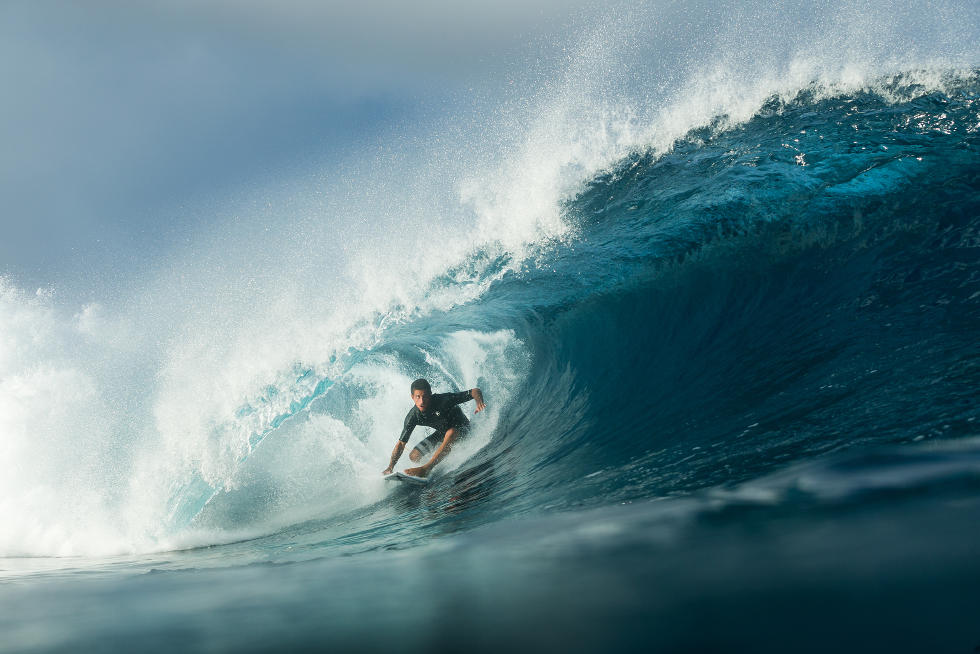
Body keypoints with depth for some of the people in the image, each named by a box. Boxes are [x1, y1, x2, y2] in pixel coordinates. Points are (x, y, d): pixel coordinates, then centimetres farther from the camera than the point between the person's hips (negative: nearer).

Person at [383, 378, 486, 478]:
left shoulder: (443, 400, -33)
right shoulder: (413, 416, -20)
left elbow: (475, 391, -31)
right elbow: (401, 444, -13)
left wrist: (479, 401, -54)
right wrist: (390, 467, -21)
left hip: (461, 429, -5)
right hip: (442, 433, 5)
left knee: (451, 433, -40)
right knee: (414, 456, -3)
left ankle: (426, 468, -38)